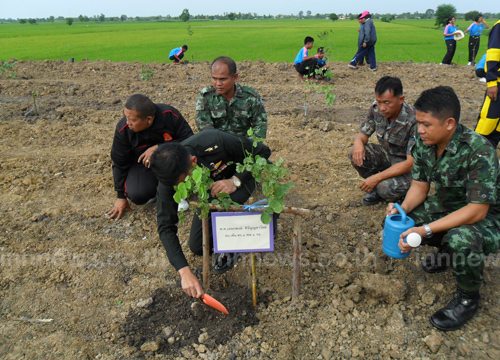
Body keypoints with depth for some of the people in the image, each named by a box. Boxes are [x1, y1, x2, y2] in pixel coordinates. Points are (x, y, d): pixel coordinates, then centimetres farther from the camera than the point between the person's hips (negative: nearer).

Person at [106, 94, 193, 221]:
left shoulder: (170, 115, -25)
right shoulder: (123, 130, -20)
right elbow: (120, 164, -7)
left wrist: (158, 148, -34)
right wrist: (121, 197, -1)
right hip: (141, 163, 0)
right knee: (137, 195, -28)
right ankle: (155, 186, 9)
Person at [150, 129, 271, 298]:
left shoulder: (216, 142, -40)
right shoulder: (170, 176, -29)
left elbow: (263, 152, -25)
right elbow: (166, 226, -27)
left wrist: (235, 181, -38)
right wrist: (184, 271, -37)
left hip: (241, 176, -3)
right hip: (210, 191, 4)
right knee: (197, 247, -3)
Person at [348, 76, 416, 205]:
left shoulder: (413, 121, -29)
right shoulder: (376, 109, -12)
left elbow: (412, 162, -30)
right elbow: (363, 133, 0)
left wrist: (377, 177, -35)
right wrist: (358, 142, -28)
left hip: (406, 163, -6)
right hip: (387, 155, 6)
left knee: (387, 188, -34)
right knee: (356, 154, -22)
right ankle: (377, 188, 1)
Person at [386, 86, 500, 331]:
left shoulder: (479, 151, -31)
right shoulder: (424, 143, -10)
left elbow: (477, 211, -32)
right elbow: (420, 186, -2)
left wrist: (426, 230, -38)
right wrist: (402, 209, -23)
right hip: (447, 207, 7)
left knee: (460, 238, -38)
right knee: (397, 221, -9)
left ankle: (468, 298, -5)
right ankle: (448, 251, 18)